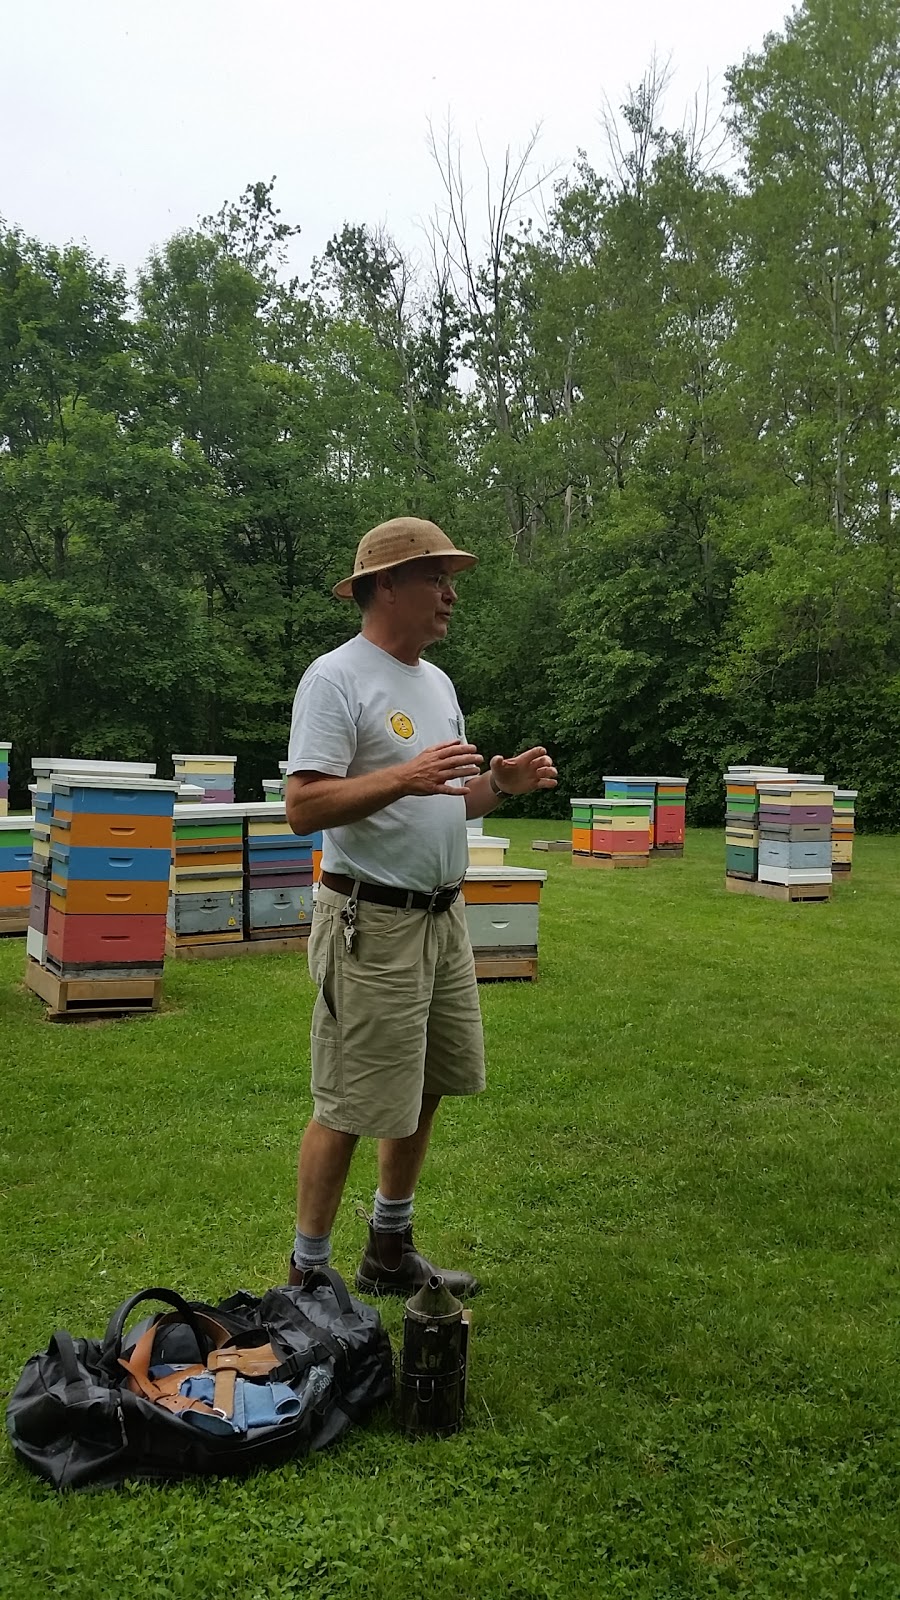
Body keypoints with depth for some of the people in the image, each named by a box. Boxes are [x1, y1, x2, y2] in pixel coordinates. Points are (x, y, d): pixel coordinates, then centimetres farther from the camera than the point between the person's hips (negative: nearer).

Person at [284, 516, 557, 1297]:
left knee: (426, 1091, 17)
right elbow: (303, 807, -21)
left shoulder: (438, 681, 15)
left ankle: (390, 1251, 33)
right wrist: (403, 777, -31)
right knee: (349, 1109, -2)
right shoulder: (336, 679, -13)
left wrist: (500, 783, 2)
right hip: (372, 923, -9)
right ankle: (307, 1275, 14)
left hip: (445, 916, 9)